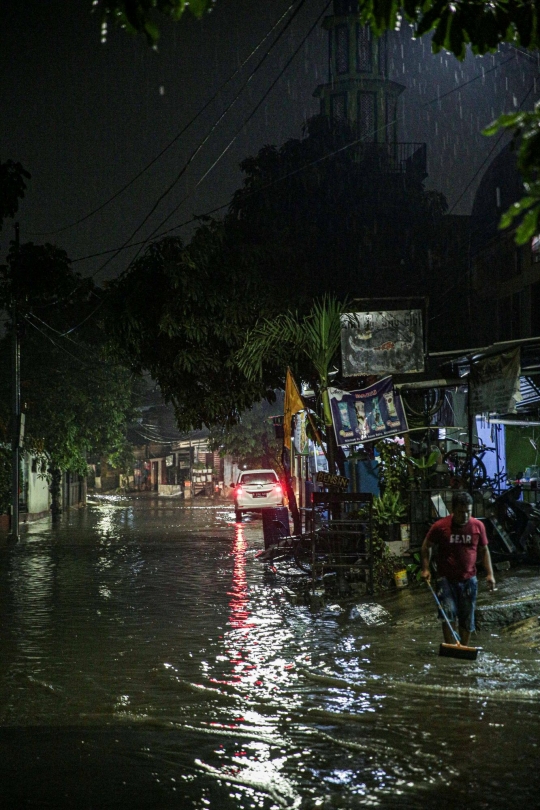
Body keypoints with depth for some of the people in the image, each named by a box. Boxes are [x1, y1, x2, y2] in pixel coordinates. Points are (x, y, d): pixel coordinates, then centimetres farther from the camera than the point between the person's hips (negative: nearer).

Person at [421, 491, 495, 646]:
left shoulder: (478, 526, -2)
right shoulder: (440, 526, -10)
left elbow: (484, 550, 10)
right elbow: (426, 546, 3)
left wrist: (490, 573, 2)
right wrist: (425, 568, -6)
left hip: (469, 579, 3)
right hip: (446, 579, -3)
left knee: (467, 619, 8)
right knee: (448, 615, -16)